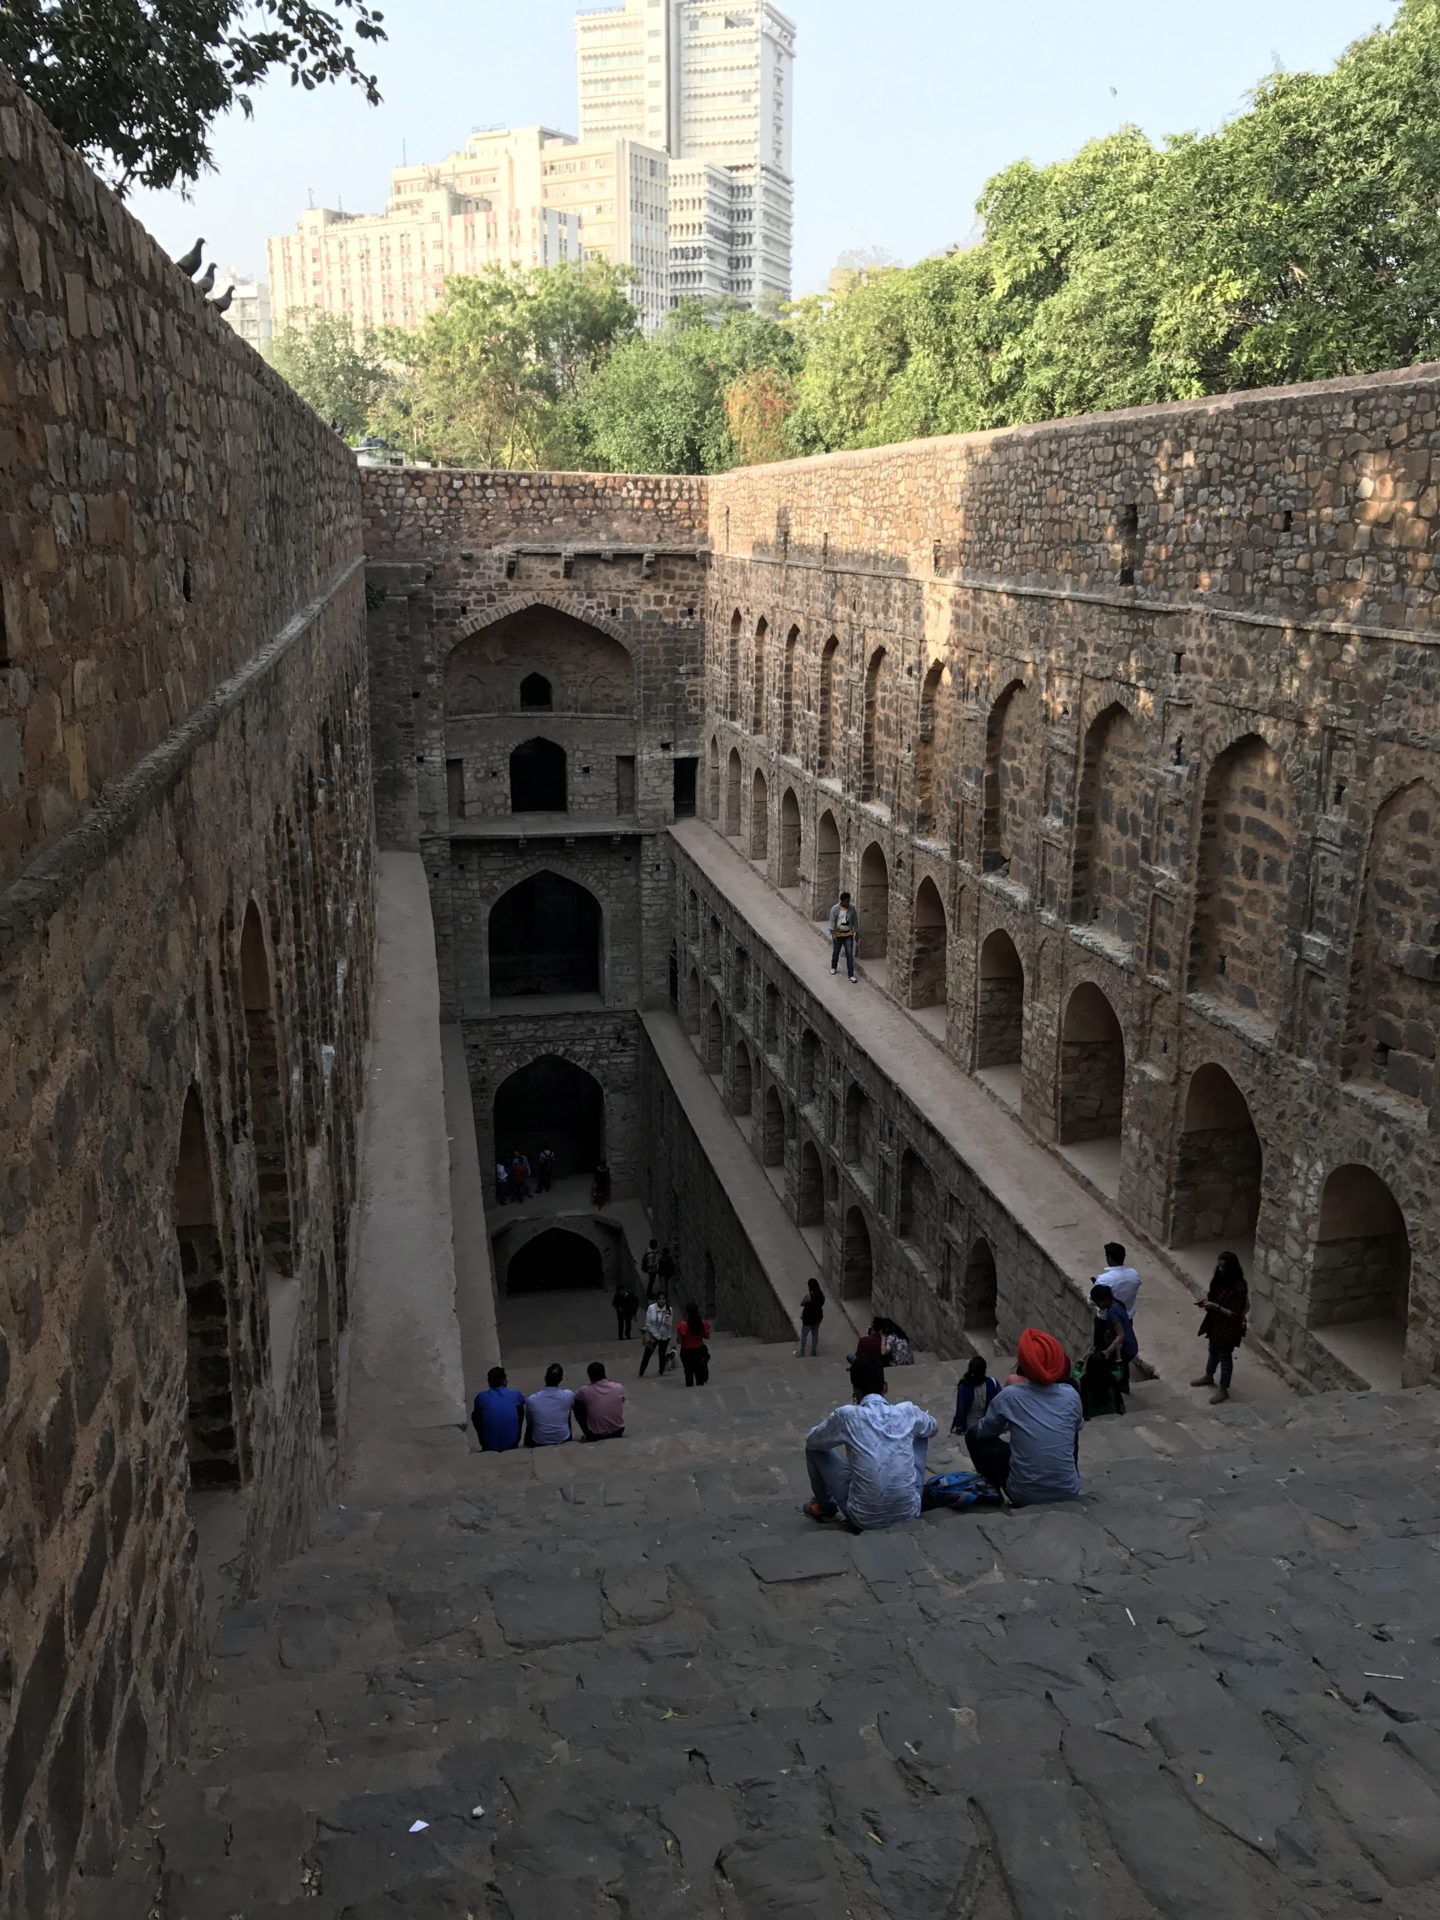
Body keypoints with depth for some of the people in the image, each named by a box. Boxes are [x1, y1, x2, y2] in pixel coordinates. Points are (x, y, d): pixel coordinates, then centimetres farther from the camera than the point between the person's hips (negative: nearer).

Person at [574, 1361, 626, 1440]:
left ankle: (587, 1434, 17)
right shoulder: (618, 1388, -11)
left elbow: (574, 1402, 7)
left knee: (577, 1406, 14)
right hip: (618, 1431, 3)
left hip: (595, 1435, -3)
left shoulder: (584, 1392, -15)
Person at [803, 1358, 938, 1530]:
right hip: (909, 1512, 2)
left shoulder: (847, 1416, -13)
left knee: (814, 1447, 15)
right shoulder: (907, 1411, -5)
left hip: (864, 1519, -2)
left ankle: (824, 1506, 38)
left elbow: (811, 1440, 7)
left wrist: (833, 1423, 26)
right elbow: (933, 1429, 19)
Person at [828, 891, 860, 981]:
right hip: (838, 935, -1)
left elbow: (855, 921, 5)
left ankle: (851, 974, -4)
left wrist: (856, 933, 6)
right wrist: (833, 934, -20)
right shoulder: (835, 909, -10)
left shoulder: (851, 909, -3)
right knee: (836, 952, 18)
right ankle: (833, 967, 43)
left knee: (849, 955, -6)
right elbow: (832, 921, -12)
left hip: (848, 935, 1)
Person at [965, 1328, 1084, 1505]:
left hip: (1025, 1496, -3)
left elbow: (983, 1431, 5)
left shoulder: (1009, 1396, -12)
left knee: (974, 1435, 15)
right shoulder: (1070, 1394, -5)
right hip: (1069, 1493, 3)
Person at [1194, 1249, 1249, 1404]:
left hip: (1228, 1328, -8)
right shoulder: (1220, 1279, -5)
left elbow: (1236, 1315, -25)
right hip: (1216, 1323, 8)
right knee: (1213, 1350, 27)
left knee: (1225, 1357, 9)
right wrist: (1208, 1300, -7)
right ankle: (1208, 1377, 49)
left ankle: (1223, 1390, 26)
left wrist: (1216, 1307, -28)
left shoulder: (1238, 1288, -30)